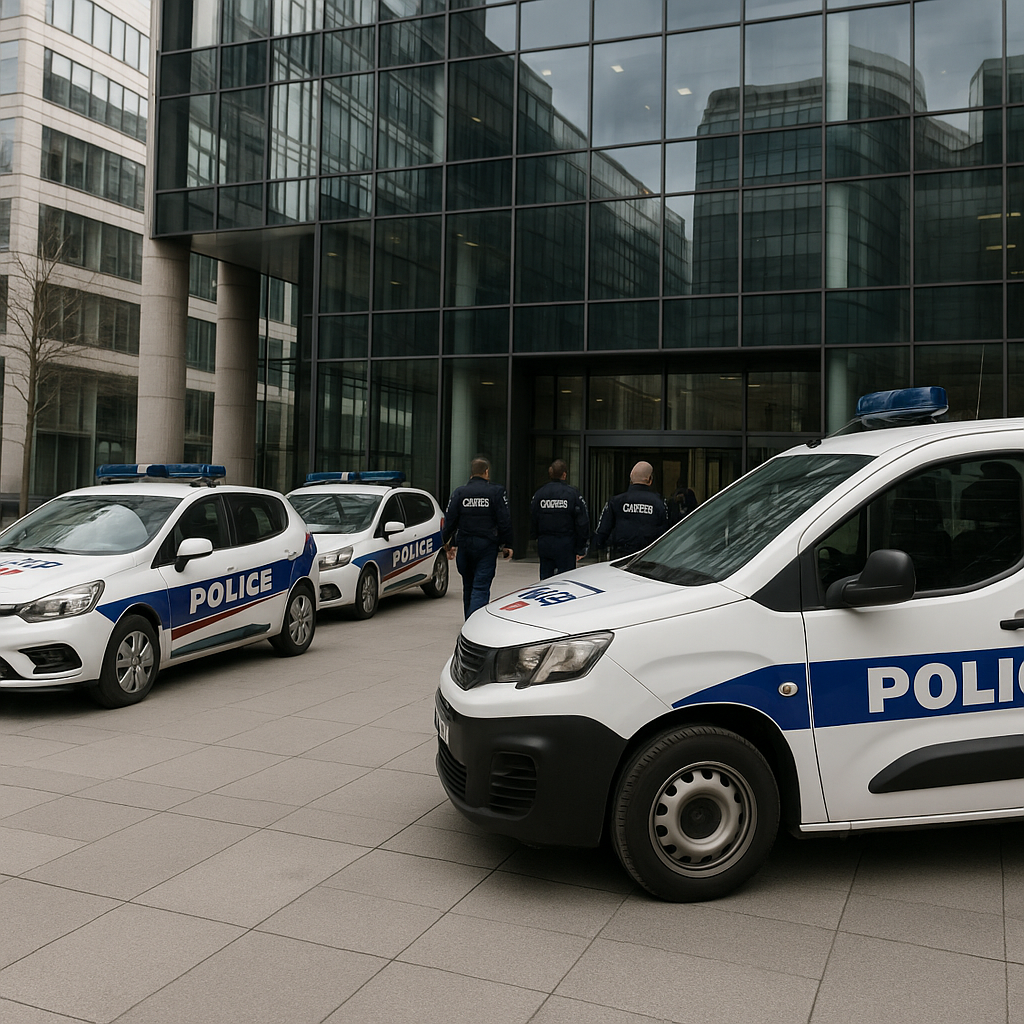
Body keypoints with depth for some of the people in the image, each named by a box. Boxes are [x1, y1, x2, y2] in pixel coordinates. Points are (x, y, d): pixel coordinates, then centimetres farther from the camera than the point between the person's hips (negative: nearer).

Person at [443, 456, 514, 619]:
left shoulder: (459, 492, 3)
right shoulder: (496, 492, -3)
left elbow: (450, 520, 3)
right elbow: (505, 521, -5)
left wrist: (449, 544, 14)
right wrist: (507, 544, 4)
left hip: (464, 545, 3)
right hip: (487, 545, -3)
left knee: (468, 586, 17)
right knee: (481, 587, -5)